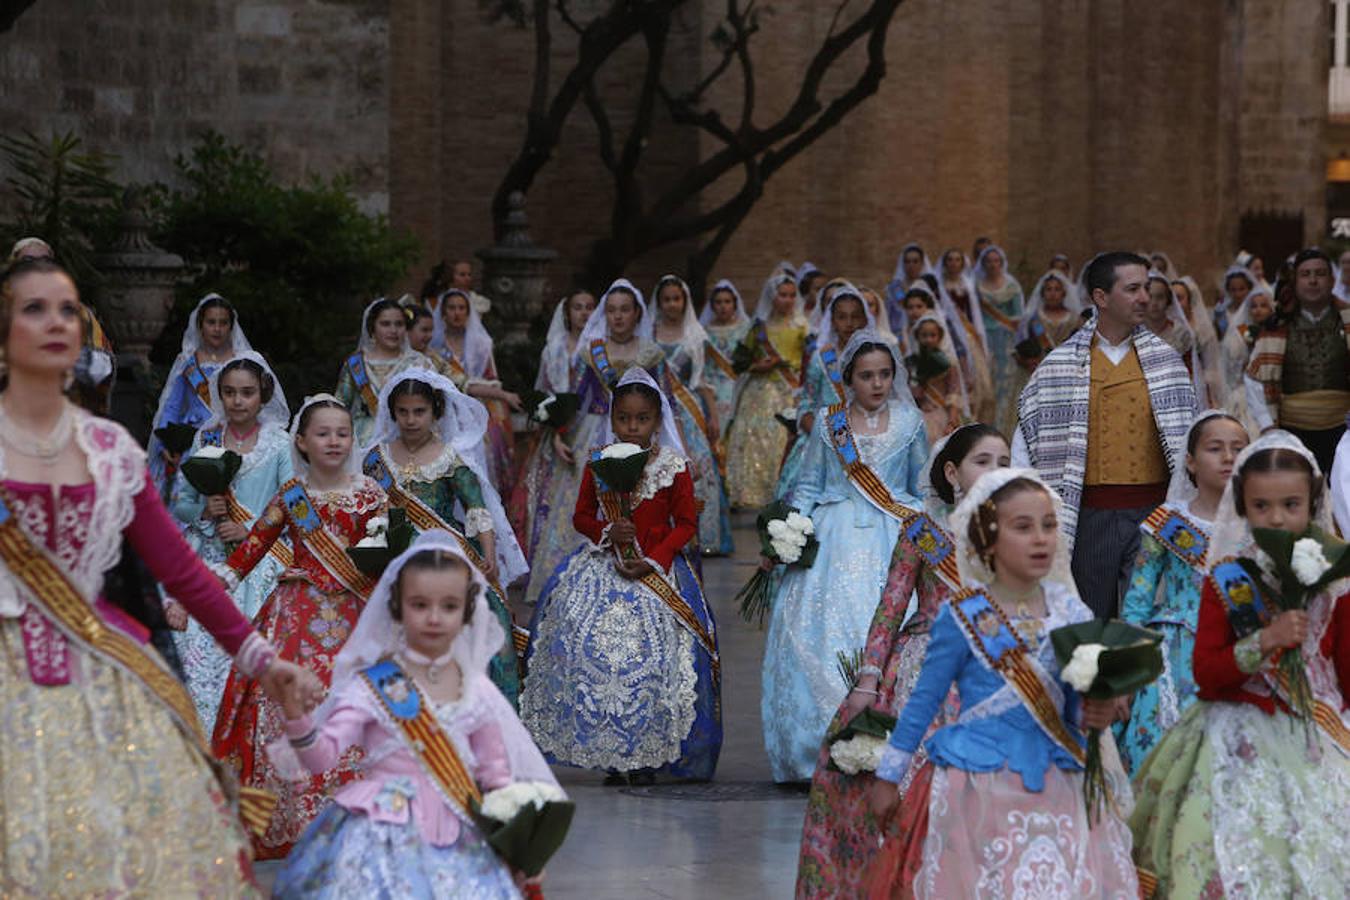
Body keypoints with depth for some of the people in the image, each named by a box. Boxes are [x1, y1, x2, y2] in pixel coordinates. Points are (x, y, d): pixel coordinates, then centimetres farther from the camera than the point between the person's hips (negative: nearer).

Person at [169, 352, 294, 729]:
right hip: (209, 557, 2)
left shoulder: (280, 444, 2)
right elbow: (180, 503, 11)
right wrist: (204, 511, -9)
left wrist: (250, 530, -13)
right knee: (199, 640, -14)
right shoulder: (205, 440, 10)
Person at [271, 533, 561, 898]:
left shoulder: (476, 690, 5)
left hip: (456, 839, 3)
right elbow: (322, 755, -11)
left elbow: (496, 775, 13)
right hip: (384, 836, -3)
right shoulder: (374, 683, -4)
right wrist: (294, 711, -28)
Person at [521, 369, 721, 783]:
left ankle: (646, 756, 2)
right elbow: (582, 515, 12)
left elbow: (686, 523, 1)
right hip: (603, 567, 2)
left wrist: (653, 560, -11)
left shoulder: (673, 467, -2)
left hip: (655, 572, -2)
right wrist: (607, 531, -10)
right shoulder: (598, 464, 5)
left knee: (651, 656, -9)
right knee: (590, 647, -8)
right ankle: (608, 753, 2)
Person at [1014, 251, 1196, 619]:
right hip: (1091, 515, 0)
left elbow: (1187, 436, 6)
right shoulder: (1059, 364, 3)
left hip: (1152, 509, 0)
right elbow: (1027, 440, 6)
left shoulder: (1165, 360, 6)